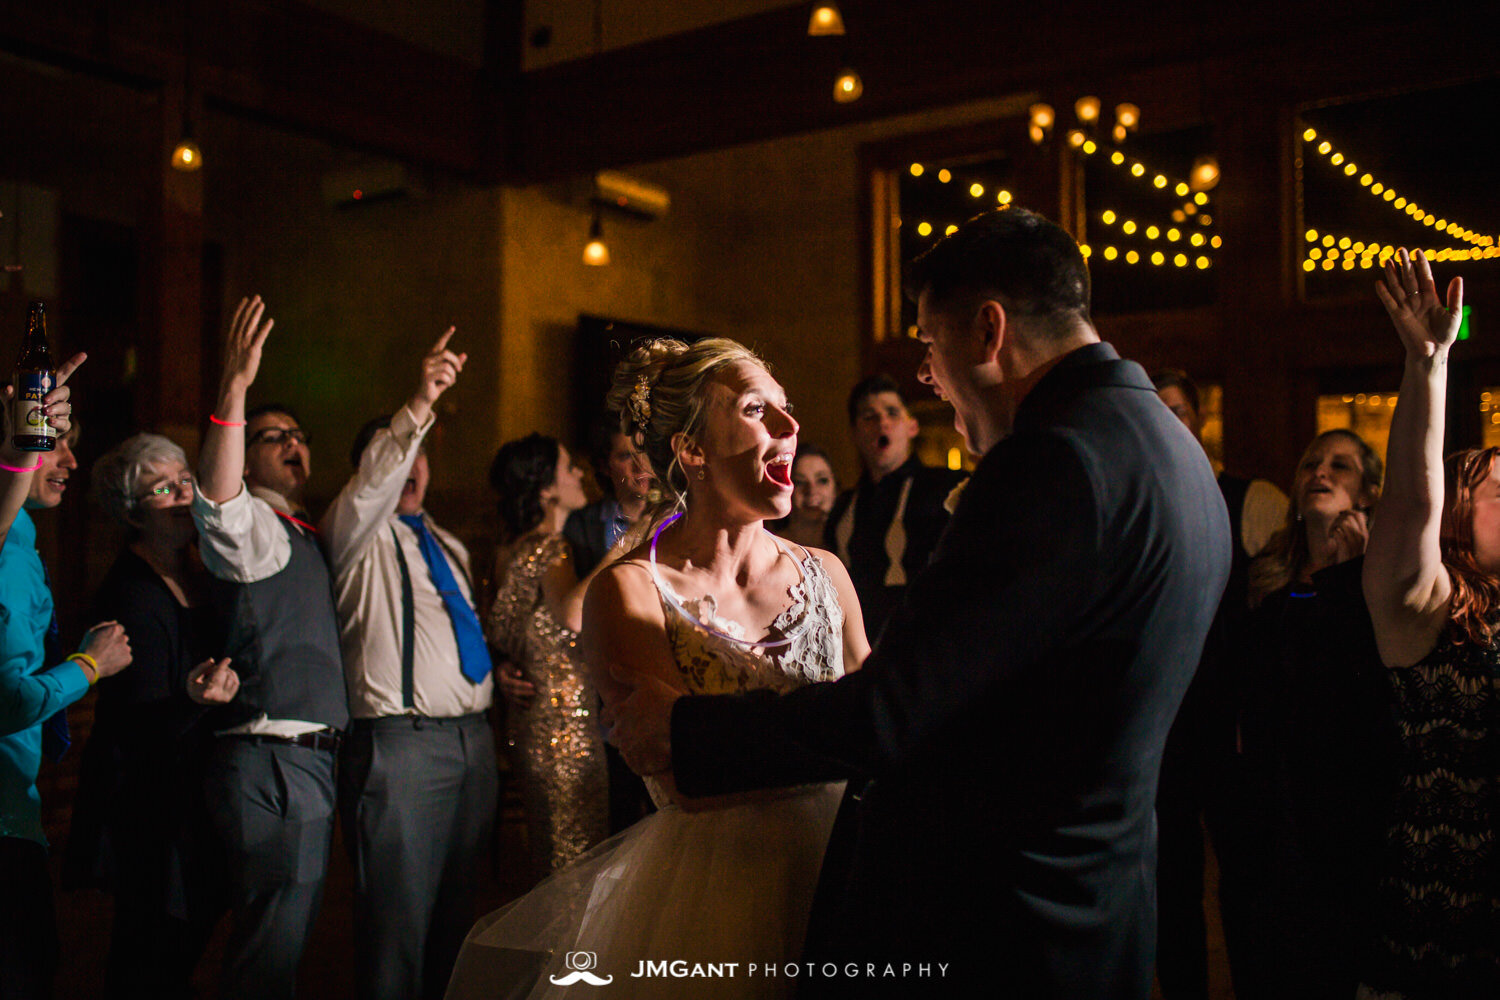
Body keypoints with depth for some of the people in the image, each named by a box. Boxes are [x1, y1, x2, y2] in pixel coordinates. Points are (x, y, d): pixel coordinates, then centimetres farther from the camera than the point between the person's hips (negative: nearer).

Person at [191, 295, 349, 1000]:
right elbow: (216, 496, -28)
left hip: (312, 762, 9)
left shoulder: (310, 537, 20)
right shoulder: (249, 525, -7)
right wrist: (233, 390, -39)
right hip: (273, 763, -9)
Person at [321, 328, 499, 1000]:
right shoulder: (358, 533, 1)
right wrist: (420, 405, -34)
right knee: (399, 915, -5)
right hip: (400, 739, -7)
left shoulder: (449, 546, 22)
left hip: (474, 740, 7)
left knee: (456, 912, 12)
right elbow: (374, 482, -20)